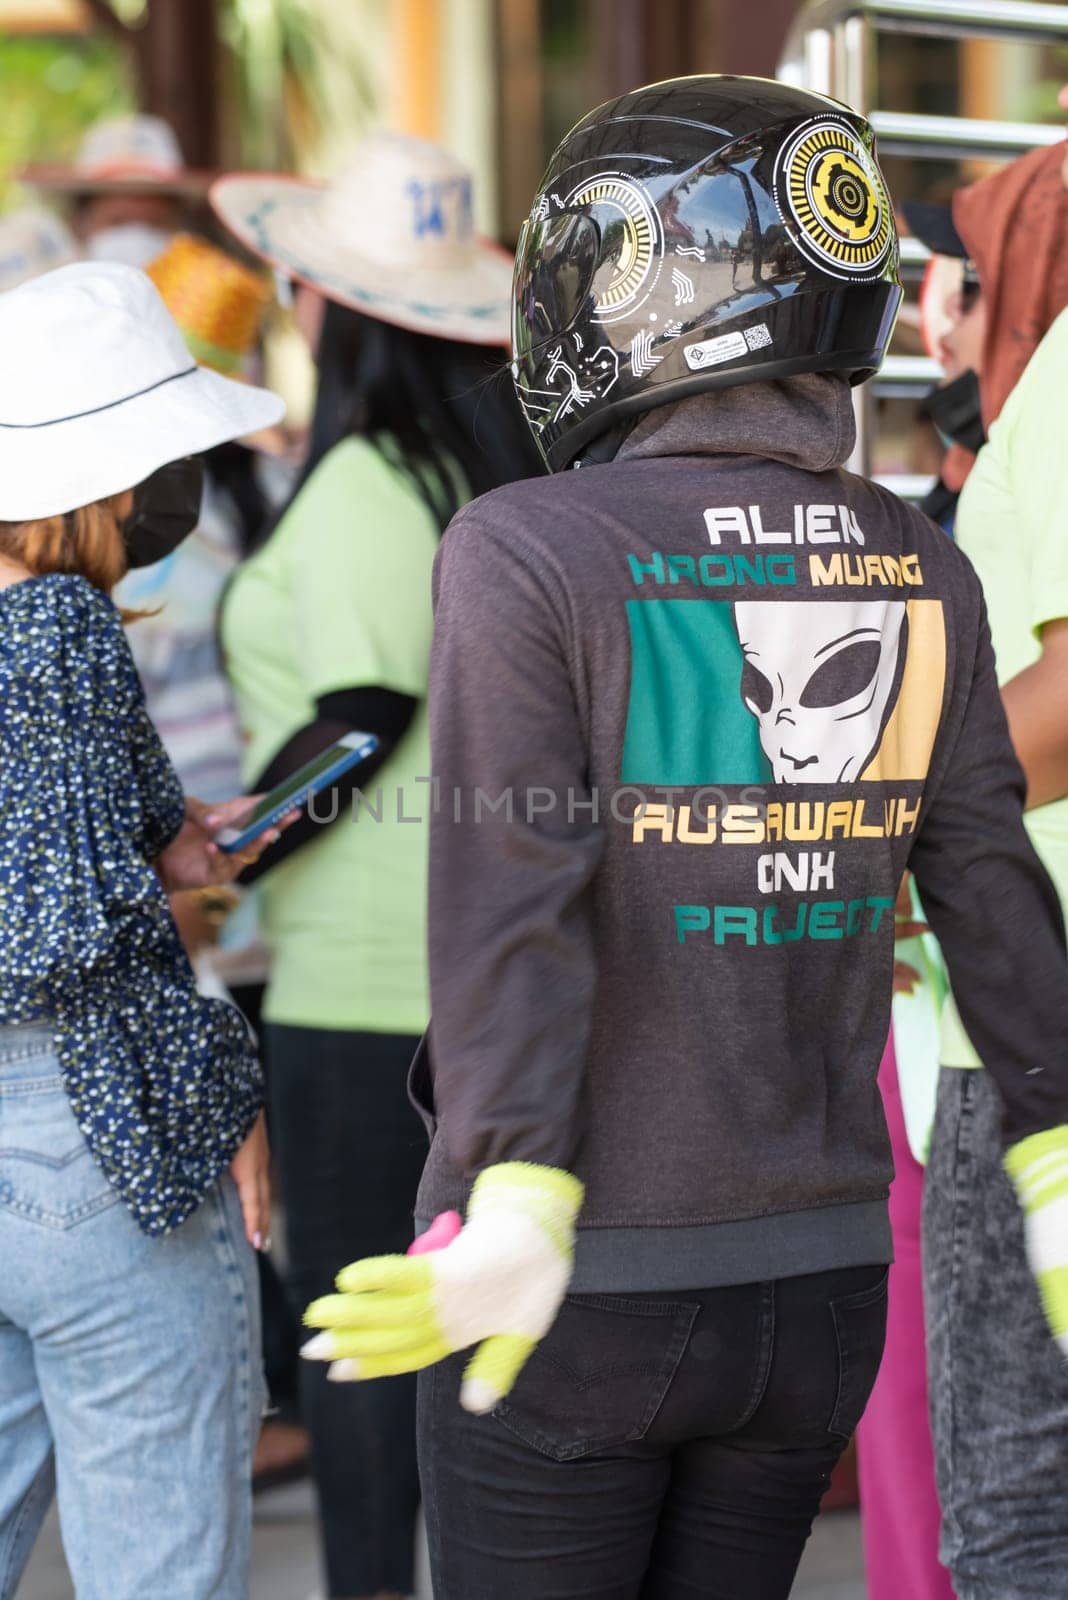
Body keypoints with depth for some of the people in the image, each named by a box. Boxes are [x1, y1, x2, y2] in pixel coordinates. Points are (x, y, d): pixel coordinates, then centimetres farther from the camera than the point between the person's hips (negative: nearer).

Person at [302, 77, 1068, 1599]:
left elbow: (515, 897, -24)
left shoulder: (528, 555, -14)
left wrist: (518, 1220, -31)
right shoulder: (916, 570, 0)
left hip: (583, 1287, -5)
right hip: (820, 1279, 5)